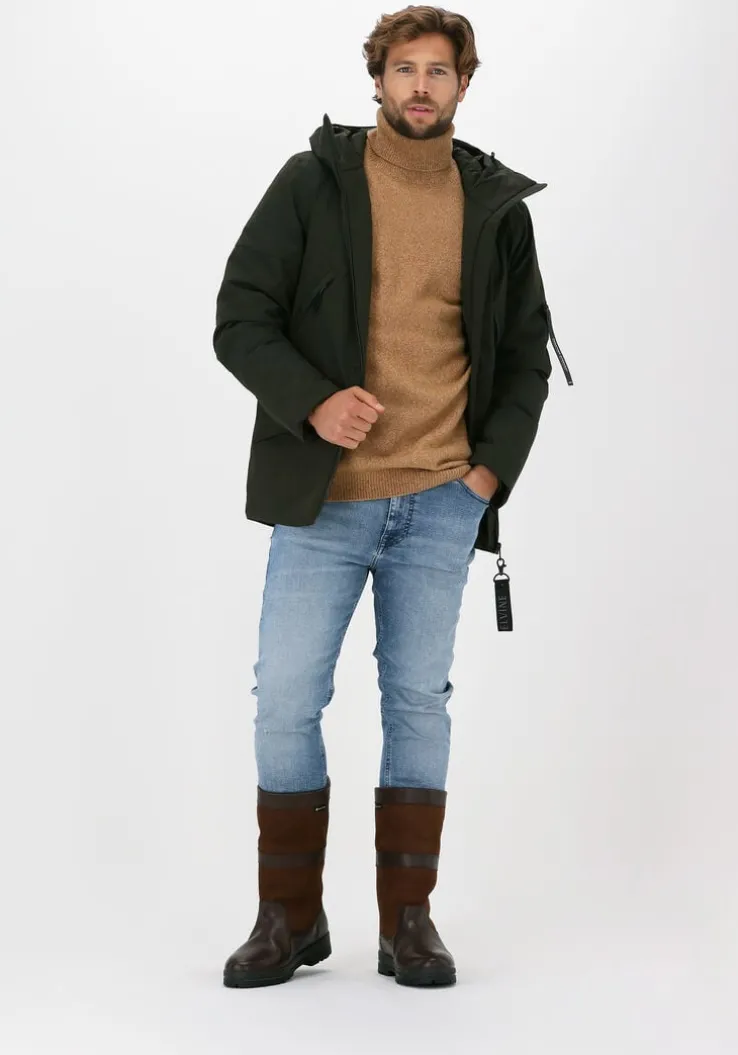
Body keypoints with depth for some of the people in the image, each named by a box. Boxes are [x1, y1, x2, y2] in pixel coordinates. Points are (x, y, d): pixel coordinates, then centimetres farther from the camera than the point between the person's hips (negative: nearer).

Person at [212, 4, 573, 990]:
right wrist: (312, 401, -18)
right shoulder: (313, 183, 0)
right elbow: (239, 320, -2)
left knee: (419, 699, 6)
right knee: (286, 699, -1)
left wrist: (494, 466, 1)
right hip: (323, 498, -1)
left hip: (442, 502, 2)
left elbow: (527, 354, 13)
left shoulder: (498, 206, 7)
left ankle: (408, 919, 17)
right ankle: (291, 917, 14)